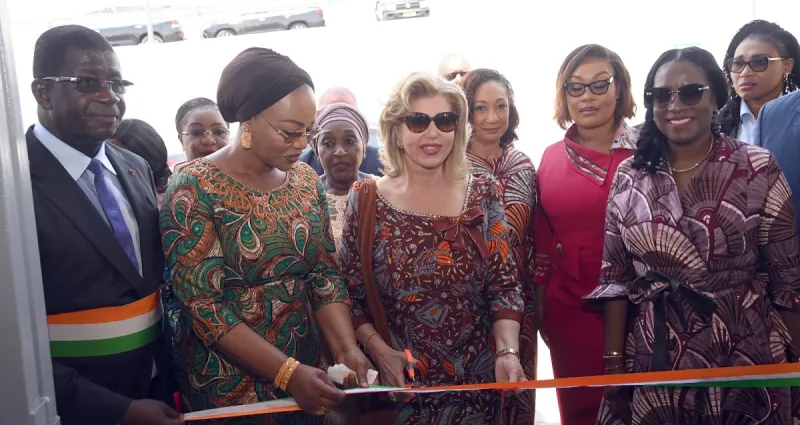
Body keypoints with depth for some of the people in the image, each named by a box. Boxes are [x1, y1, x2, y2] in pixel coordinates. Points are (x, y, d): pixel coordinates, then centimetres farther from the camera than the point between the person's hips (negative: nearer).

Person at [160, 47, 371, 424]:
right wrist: (286, 372, -23)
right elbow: (204, 305, -18)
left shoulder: (305, 180, 0)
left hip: (307, 368, 5)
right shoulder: (194, 189, -15)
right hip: (228, 382, -5)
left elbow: (325, 275, 1)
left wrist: (346, 348, -14)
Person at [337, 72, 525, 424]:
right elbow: (350, 293, -2)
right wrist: (381, 353, -14)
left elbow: (504, 285, -3)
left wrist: (508, 352, -16)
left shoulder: (483, 195, -3)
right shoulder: (366, 200, -6)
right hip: (396, 385, -1)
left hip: (476, 382, 1)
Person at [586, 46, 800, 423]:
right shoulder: (629, 177, 0)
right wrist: (614, 363, 0)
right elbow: (616, 277, 2)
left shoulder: (758, 169, -7)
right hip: (653, 364, 2)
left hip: (746, 362, -1)